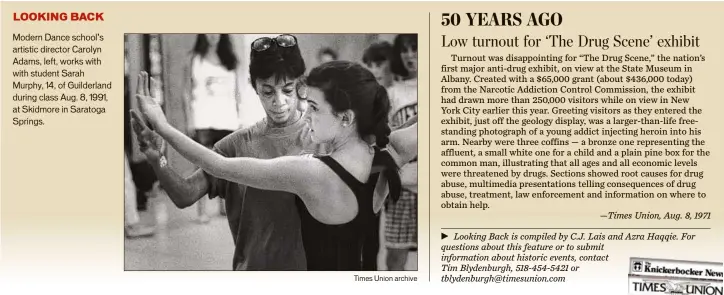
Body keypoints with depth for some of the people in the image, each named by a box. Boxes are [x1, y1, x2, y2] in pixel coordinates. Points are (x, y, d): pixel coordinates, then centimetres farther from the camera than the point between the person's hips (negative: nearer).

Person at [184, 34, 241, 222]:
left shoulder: (229, 59, 12)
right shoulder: (195, 59, 3)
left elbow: (236, 91, 13)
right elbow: (187, 92, 0)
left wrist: (238, 117, 6)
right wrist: (189, 119, -8)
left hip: (228, 120, 3)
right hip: (203, 120, -3)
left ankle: (225, 204, 14)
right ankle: (202, 210, -5)